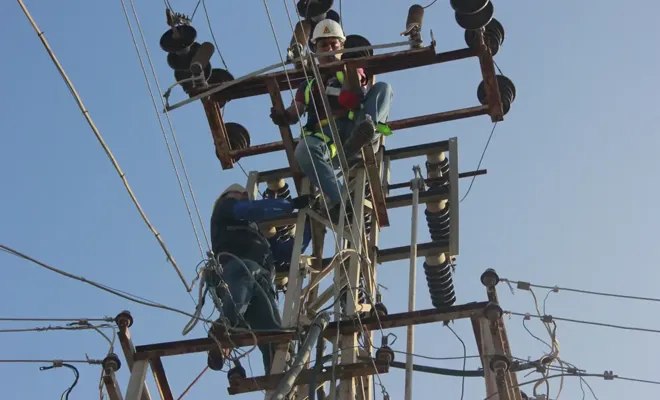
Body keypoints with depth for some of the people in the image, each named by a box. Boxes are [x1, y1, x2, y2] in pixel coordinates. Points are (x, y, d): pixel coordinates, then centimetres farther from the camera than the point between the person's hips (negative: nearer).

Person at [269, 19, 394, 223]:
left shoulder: (352, 72, 25)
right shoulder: (309, 85, 32)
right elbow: (294, 112, 18)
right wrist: (283, 116, -7)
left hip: (353, 134, 0)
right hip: (325, 138, 1)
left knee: (382, 88, -19)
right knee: (304, 149, -35)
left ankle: (366, 130, -49)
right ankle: (337, 200, -45)